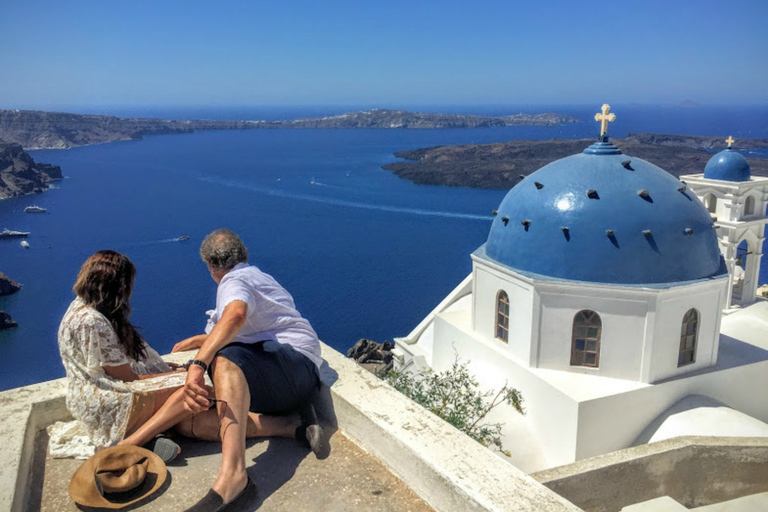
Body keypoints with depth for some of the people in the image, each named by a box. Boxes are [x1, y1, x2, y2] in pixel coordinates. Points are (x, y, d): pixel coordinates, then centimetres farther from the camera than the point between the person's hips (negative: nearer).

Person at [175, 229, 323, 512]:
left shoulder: (234, 281, -3)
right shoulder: (258, 276, 29)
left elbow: (236, 315, -30)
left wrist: (198, 364, -41)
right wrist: (200, 340, 50)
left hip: (295, 362, -10)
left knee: (225, 359, -37)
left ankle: (232, 473, -56)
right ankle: (296, 426, -14)